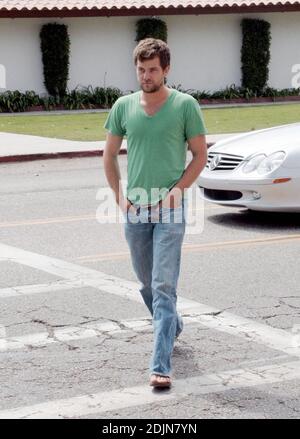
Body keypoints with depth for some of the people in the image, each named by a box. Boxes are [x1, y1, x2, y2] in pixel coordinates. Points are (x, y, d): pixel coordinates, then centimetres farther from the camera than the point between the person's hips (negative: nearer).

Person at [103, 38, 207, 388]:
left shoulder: (185, 105, -3)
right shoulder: (123, 106, 6)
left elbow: (200, 154, 2)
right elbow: (109, 155, 14)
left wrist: (179, 187, -12)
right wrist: (119, 195, 3)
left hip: (169, 208, -4)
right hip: (135, 209, 4)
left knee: (163, 286, -11)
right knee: (147, 285, 16)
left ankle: (160, 366, -13)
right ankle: (173, 326, 44)